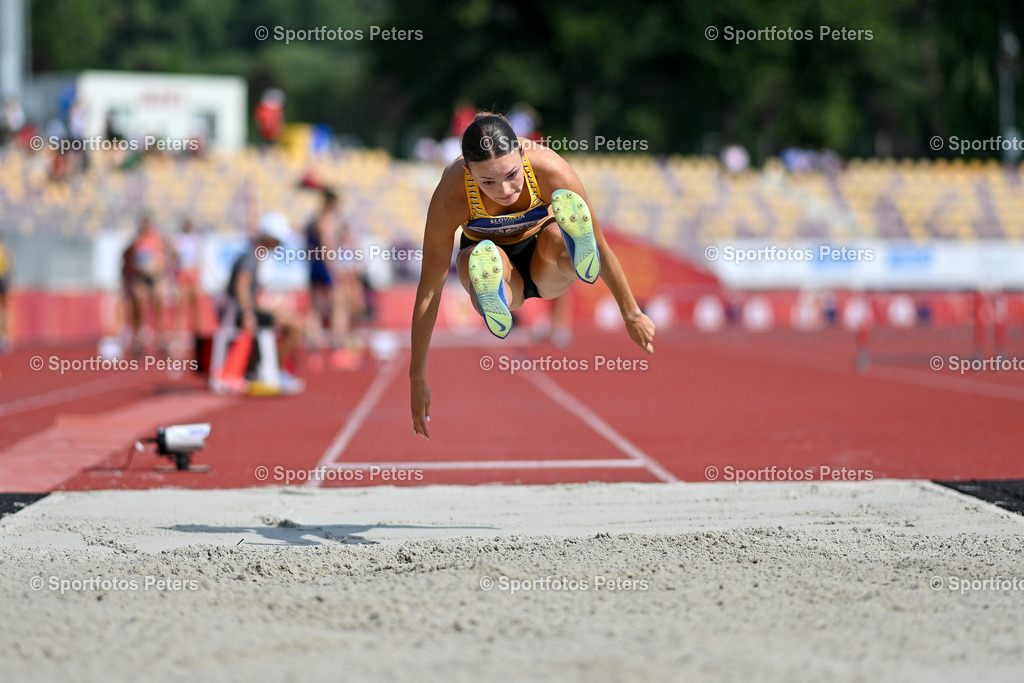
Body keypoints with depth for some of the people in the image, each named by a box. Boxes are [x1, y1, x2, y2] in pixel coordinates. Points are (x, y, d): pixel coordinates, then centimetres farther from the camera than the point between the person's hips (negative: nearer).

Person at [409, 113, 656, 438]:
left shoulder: (550, 170, -29)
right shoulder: (450, 197, -30)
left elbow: (603, 249, -16)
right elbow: (429, 290, -25)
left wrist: (632, 315, -8)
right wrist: (417, 378, -23)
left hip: (547, 272, 1)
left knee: (557, 236, -36)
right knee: (477, 258, -39)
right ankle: (494, 305, -68)